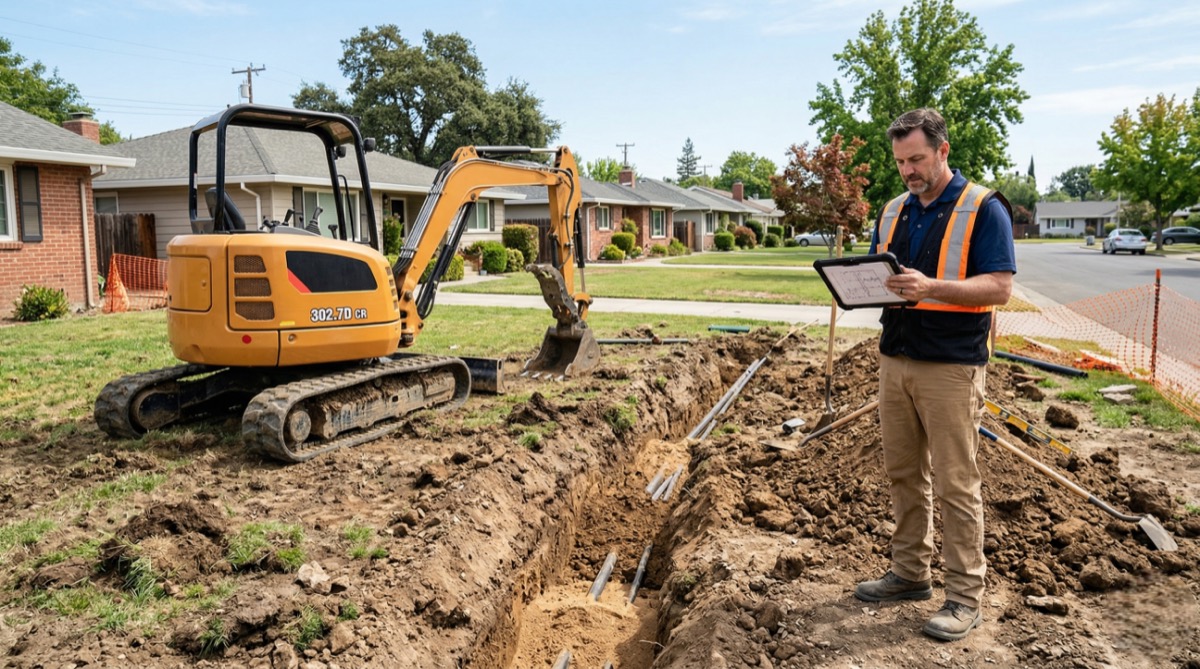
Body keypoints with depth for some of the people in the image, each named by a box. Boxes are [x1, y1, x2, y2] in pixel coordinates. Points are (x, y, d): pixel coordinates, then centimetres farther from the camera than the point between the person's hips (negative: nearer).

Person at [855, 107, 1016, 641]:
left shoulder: (983, 209, -6)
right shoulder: (894, 211, 13)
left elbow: (1000, 286, -13)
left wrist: (930, 287, -27)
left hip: (951, 366, -6)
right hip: (895, 359, 6)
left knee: (954, 483, 0)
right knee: (903, 473, 12)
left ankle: (965, 596, 11)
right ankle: (910, 572, 26)